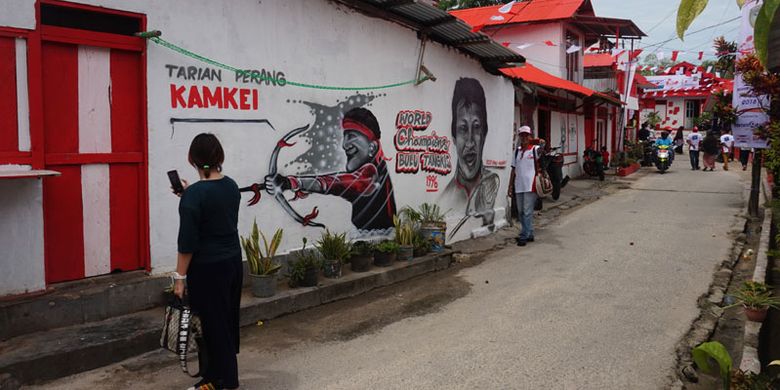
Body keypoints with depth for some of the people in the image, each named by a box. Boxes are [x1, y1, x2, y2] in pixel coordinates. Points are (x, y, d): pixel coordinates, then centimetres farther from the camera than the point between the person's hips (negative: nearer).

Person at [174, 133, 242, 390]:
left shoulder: (194, 194, -19)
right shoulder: (232, 186, 3)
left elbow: (188, 242, -18)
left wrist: (180, 276, -11)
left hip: (208, 268, -8)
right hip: (234, 262, 8)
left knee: (214, 325, 4)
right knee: (227, 320, 17)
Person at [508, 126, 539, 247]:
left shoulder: (535, 149, -1)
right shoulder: (517, 151, 13)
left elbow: (539, 167, -5)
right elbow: (514, 169, 14)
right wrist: (510, 186, 12)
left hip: (530, 186, -6)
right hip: (518, 186, 6)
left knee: (527, 212, -6)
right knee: (520, 212, 10)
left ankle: (523, 236, -3)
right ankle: (529, 234, 21)